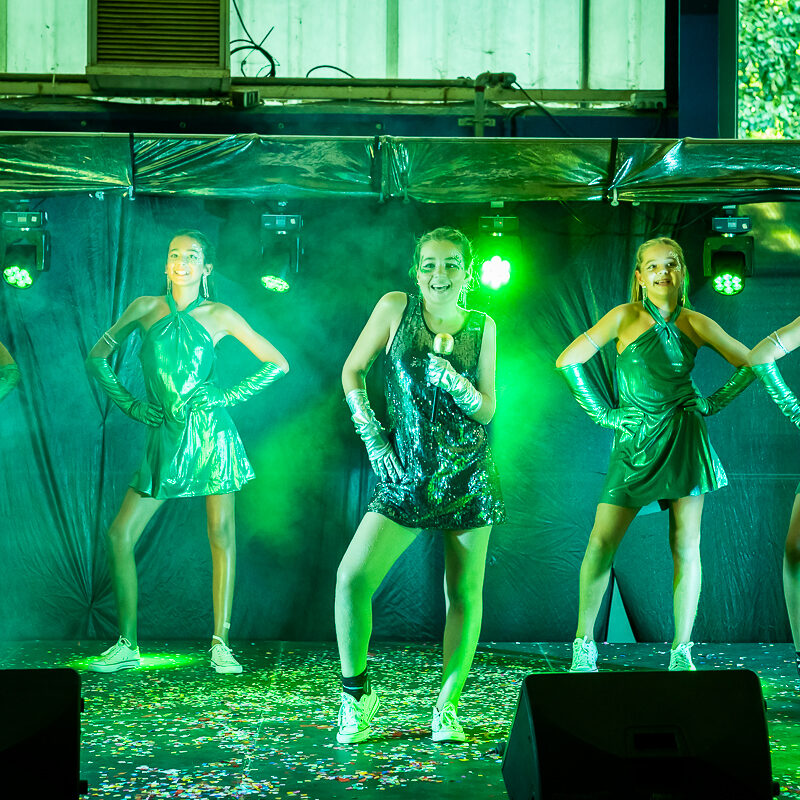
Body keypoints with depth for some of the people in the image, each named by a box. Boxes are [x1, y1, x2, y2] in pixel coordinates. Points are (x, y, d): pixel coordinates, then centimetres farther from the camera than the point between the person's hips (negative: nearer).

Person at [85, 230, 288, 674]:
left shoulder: (219, 316, 2)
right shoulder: (145, 309, 7)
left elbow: (277, 363, 6)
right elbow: (97, 358, 14)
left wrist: (229, 396, -2)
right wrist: (130, 404, 4)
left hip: (210, 433, -2)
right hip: (165, 436, 2)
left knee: (221, 536, -2)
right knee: (120, 534, -5)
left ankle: (220, 645, 5)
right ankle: (126, 645, 4)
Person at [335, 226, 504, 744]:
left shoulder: (482, 326, 5)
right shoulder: (396, 308, 0)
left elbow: (488, 410, 4)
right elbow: (353, 371, 7)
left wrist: (453, 380, -16)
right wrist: (371, 437, -2)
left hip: (468, 473, 2)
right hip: (408, 474, -1)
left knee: (465, 592, 3)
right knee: (353, 576, -15)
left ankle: (447, 707, 14)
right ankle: (357, 694, 2)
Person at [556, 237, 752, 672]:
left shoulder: (696, 324, 3)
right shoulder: (626, 317, -3)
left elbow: (752, 363, 12)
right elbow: (568, 361, -3)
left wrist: (714, 402, 5)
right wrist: (601, 413, -3)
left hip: (684, 437, 2)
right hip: (635, 439, -2)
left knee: (686, 547, 0)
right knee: (601, 544, -7)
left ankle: (681, 652, 7)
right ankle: (584, 644, 7)